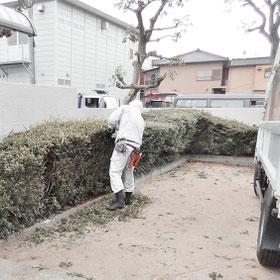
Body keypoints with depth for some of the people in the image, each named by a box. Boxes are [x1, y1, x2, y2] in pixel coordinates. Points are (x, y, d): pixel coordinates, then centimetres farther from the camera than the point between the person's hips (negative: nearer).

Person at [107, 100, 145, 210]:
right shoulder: (142, 121, 24)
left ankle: (119, 200, -14)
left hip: (124, 145, -7)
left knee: (115, 172, -7)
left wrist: (115, 127, 21)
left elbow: (112, 120, -1)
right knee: (129, 172, 19)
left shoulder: (126, 108, 7)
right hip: (135, 148, 7)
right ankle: (128, 198, 29)